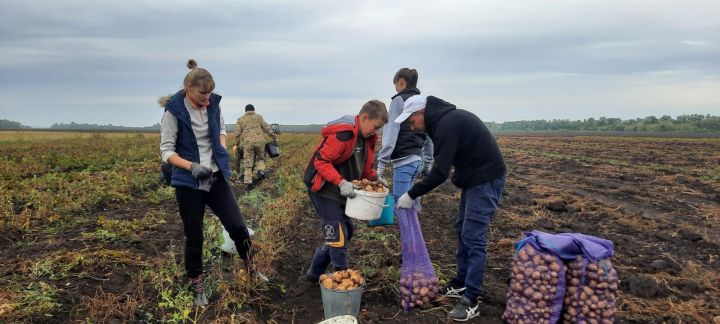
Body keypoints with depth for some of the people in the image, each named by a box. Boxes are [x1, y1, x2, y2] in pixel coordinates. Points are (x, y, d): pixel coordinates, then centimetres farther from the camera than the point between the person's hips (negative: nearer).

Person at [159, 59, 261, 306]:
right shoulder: (174, 111, -13)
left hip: (216, 177, 3)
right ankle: (197, 286, 27)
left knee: (237, 226, -5)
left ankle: (251, 268, 21)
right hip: (188, 183, -3)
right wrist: (191, 166, -25)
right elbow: (166, 151, -10)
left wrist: (222, 150, 0)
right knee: (193, 237, 8)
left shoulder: (213, 104, -2)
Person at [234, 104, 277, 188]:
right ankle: (260, 170, -11)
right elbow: (266, 128, 11)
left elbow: (237, 133, 13)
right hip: (259, 140, 0)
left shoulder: (240, 119, 19)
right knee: (260, 158, 17)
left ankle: (248, 181, -2)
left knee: (248, 162, 4)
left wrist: (238, 144, 23)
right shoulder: (258, 116, 18)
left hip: (247, 142, 0)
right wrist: (274, 137, 15)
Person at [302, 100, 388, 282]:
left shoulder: (365, 137, 8)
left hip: (340, 192, 10)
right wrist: (341, 182, -31)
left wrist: (374, 177, 6)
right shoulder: (342, 133, -23)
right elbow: (320, 161, -25)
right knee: (338, 237, -6)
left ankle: (315, 273, 26)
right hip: (325, 190, -10)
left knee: (345, 233, 14)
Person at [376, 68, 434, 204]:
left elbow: (391, 134, -13)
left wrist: (381, 163, -14)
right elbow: (429, 138, 18)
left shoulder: (399, 100, -5)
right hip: (417, 160, 8)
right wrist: (427, 163, 24)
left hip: (403, 161, -8)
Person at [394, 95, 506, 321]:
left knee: (473, 238, -9)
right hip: (474, 179, 11)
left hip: (486, 180, -11)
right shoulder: (448, 118, 10)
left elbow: (440, 172, -24)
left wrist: (411, 195, -16)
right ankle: (460, 284, 27)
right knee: (463, 230, 16)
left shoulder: (447, 125, -22)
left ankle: (470, 300, -2)